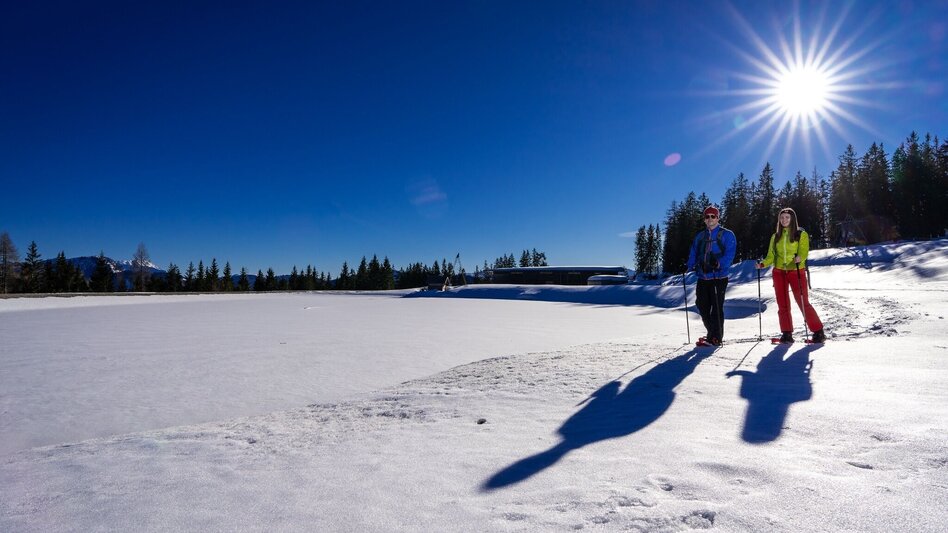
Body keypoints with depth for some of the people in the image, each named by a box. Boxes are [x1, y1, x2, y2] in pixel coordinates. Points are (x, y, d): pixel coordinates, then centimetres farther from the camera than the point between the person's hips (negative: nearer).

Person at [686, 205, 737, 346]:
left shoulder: (727, 234, 2)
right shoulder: (700, 236, 18)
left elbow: (729, 254, -9)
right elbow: (693, 253, 13)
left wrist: (719, 264, -26)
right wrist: (691, 266, -7)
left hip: (719, 277, -5)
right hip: (703, 277, 5)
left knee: (716, 307, -5)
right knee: (702, 306, 7)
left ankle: (716, 337, 3)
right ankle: (712, 333, 24)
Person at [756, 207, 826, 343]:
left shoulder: (801, 234, 3)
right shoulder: (775, 236, 13)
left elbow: (804, 251, -9)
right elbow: (771, 255, 9)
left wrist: (799, 258, -31)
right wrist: (763, 264, -10)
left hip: (796, 271, -3)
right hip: (779, 272, 4)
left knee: (803, 303, -7)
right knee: (783, 305, 4)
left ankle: (818, 332, 3)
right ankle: (787, 334, 10)